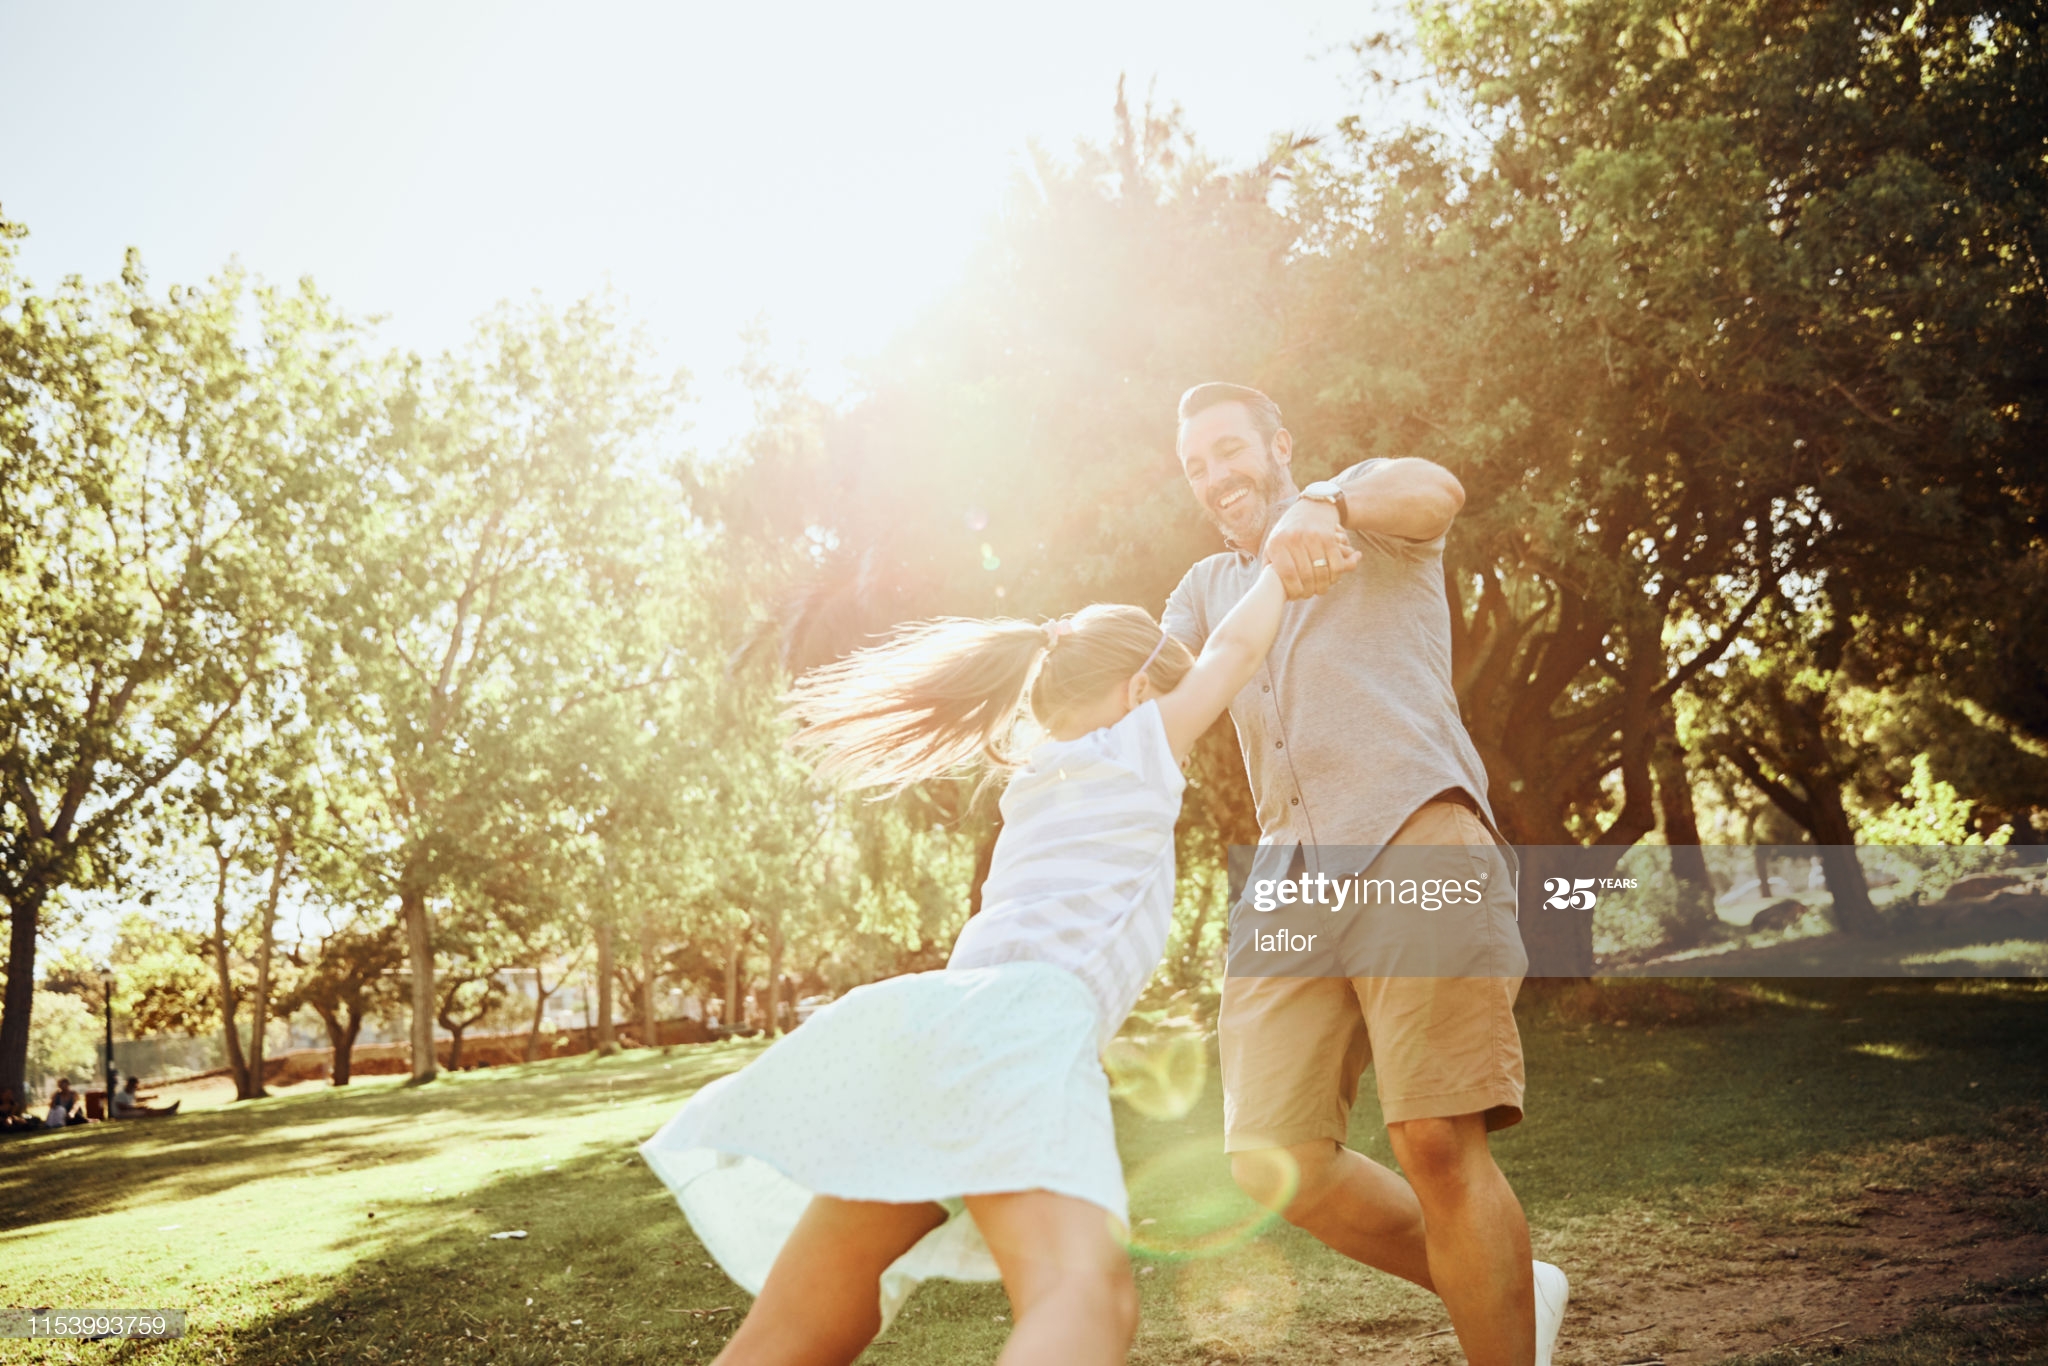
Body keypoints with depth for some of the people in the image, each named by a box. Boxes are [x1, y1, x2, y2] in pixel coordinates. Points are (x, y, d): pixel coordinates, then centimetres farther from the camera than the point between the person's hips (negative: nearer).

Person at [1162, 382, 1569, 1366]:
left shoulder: (1367, 502, 16)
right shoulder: (1208, 590, 30)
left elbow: (1436, 492, -9)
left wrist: (1323, 507, -31)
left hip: (1417, 843, -5)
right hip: (1292, 880, 5)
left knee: (1436, 1143, -15)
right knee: (1275, 1164, -5)